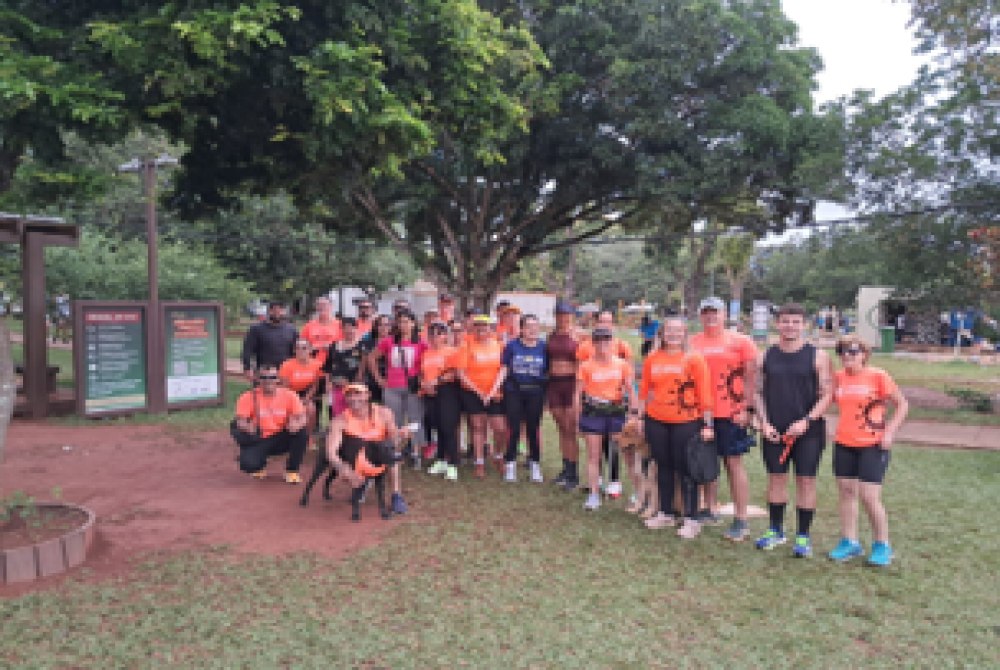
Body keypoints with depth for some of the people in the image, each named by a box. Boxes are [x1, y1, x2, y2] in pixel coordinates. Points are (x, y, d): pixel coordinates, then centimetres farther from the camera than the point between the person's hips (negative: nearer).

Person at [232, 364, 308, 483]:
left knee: (301, 432, -26)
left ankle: (292, 471, -7)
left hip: (281, 439, 2)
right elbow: (240, 421, -14)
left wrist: (297, 424, -35)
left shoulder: (288, 395, -6)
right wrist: (246, 427, -38)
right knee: (248, 463, -30)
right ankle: (260, 466, 13)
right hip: (258, 441, -2)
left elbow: (302, 417, -11)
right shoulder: (249, 397, -10)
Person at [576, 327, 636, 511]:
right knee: (593, 456, 4)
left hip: (616, 412, 0)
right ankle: (594, 495, 13)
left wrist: (635, 412, -4)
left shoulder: (622, 364, 1)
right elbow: (578, 393, 1)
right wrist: (578, 417, -3)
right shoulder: (586, 366, -2)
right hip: (593, 412, 0)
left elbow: (630, 390, 4)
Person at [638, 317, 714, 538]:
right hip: (656, 422, 4)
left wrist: (707, 425, -11)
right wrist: (640, 417, 10)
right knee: (663, 467, 14)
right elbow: (644, 391, 11)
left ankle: (691, 519, 13)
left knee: (685, 469, 2)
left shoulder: (694, 358, -5)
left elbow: (704, 393, -8)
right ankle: (665, 513, 28)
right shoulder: (652, 359, 5)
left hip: (686, 422, -4)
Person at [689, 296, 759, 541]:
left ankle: (741, 520, 7)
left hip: (730, 414, -4)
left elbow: (750, 377, -2)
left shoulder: (740, 342, -1)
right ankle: (709, 510, 26)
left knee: (734, 463, 0)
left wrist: (745, 408, -8)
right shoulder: (692, 343, 8)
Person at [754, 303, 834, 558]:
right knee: (776, 478, 10)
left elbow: (828, 394, -5)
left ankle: (803, 536, 13)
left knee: (806, 480, 2)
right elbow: (758, 392, 10)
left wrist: (806, 421, -15)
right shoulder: (765, 357, 6)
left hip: (807, 430, -3)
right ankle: (776, 531, 23)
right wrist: (764, 422, -3)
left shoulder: (818, 356, -2)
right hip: (774, 431, 3)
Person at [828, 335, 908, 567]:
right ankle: (850, 542, 21)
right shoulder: (838, 377, 4)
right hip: (843, 444, 5)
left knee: (869, 496, -6)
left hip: (872, 445, -5)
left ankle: (882, 546, 14)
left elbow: (902, 404, -3)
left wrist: (890, 431, -11)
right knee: (846, 492, 9)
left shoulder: (878, 376, -9)